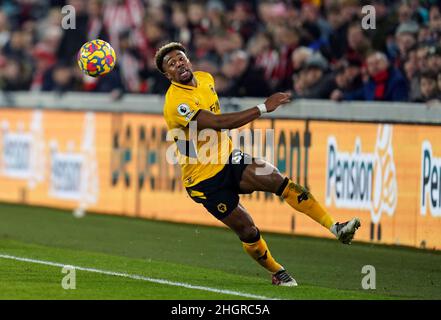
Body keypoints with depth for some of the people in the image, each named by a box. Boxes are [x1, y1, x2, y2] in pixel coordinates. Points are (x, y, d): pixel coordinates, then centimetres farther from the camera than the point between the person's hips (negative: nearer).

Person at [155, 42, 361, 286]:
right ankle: (277, 273, 19)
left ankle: (334, 228, -25)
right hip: (204, 179, -6)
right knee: (247, 230, -6)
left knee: (276, 179, -19)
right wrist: (263, 108, -36)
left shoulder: (205, 79, 3)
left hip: (228, 160, 6)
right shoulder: (176, 103, -24)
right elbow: (218, 123, -34)